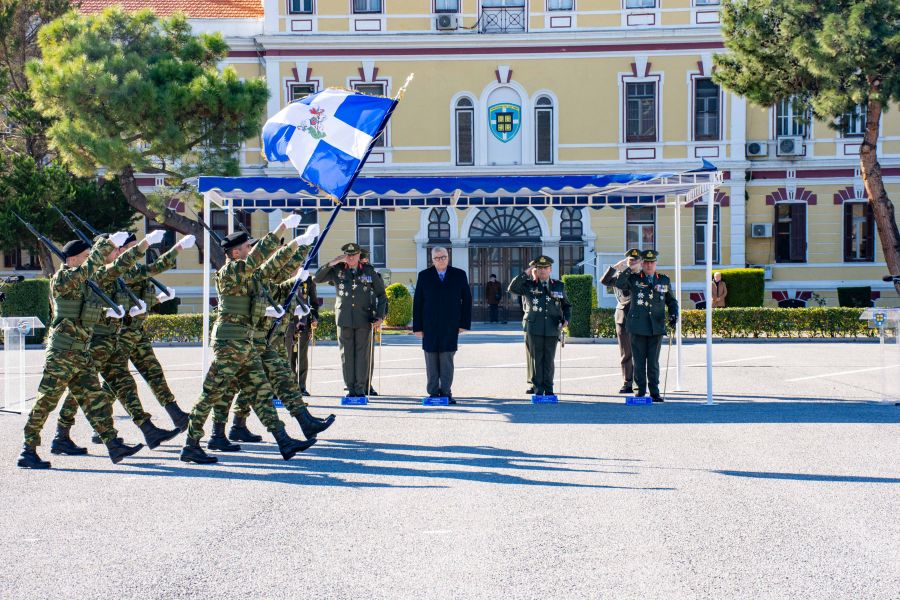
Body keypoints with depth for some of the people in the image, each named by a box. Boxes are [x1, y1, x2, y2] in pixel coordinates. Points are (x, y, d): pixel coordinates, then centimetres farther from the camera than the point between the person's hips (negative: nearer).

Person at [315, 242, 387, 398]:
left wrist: (380, 316, 1)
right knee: (346, 354, 1)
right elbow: (318, 278, 2)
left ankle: (361, 388, 3)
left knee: (363, 354, -2)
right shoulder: (337, 271, 8)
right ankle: (350, 388, 6)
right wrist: (332, 263, -7)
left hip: (364, 319, -1)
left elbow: (381, 295, 10)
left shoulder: (369, 272, 7)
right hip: (344, 319, 1)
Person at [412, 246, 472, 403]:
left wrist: (464, 323, -1)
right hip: (430, 326, 1)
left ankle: (446, 392, 3)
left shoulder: (459, 275, 7)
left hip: (450, 326, 0)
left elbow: (466, 300, 6)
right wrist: (417, 326, -1)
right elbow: (417, 302, 5)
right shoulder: (424, 276, 6)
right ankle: (433, 393, 8)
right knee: (431, 361, 2)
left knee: (447, 361, -1)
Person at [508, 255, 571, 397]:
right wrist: (526, 273, -10)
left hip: (552, 329, 1)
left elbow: (567, 305, 19)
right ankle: (538, 388, 9)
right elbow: (512, 288, -11)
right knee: (536, 359, 1)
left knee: (549, 360, 5)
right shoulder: (528, 285, 6)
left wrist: (566, 319, 1)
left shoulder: (559, 286, 12)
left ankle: (548, 389, 13)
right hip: (534, 329, -1)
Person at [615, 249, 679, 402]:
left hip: (656, 327, 1)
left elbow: (671, 300, 17)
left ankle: (654, 391, 9)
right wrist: (630, 270, -18)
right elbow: (618, 284, -11)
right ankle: (640, 390, 11)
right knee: (639, 361, 3)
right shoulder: (633, 279, 5)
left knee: (653, 361, 3)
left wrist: (674, 314, 0)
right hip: (638, 326, -1)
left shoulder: (664, 280, 11)